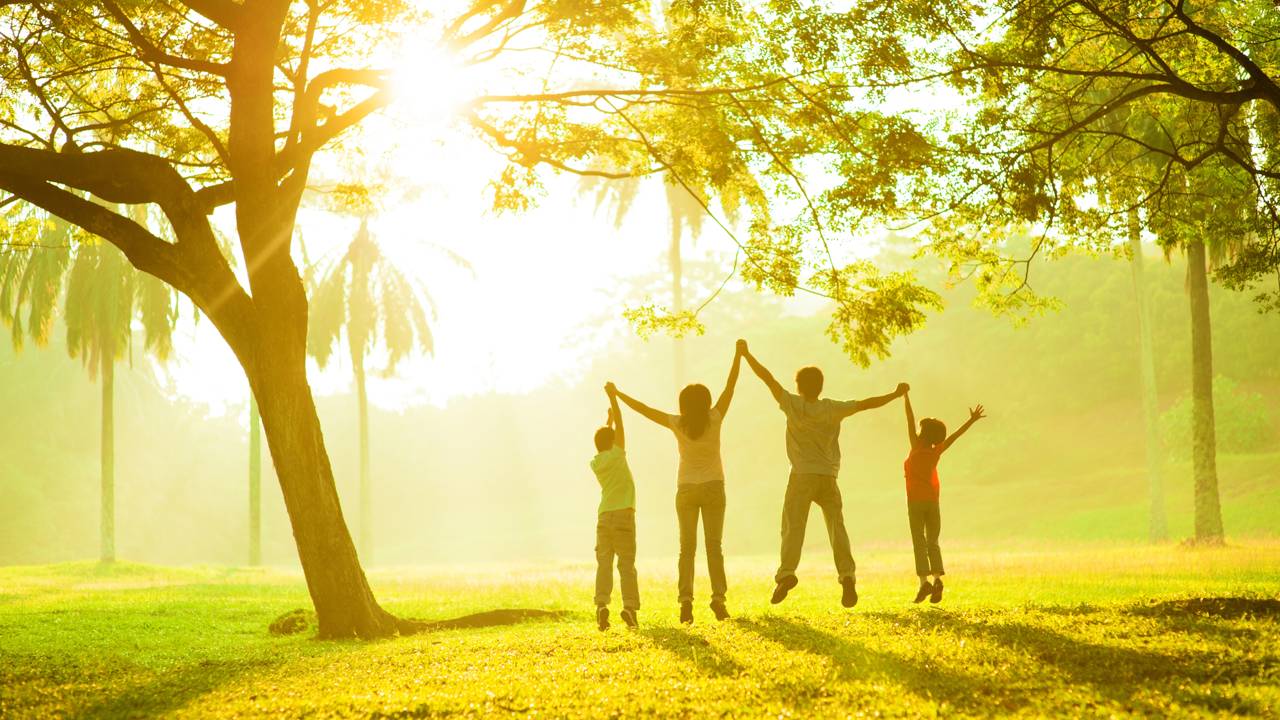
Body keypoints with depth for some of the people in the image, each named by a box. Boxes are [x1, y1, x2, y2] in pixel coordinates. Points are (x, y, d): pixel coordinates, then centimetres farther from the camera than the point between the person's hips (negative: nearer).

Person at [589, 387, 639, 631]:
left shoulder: (596, 462, 11)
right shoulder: (616, 455, -1)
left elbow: (604, 445, 33)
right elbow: (620, 426, 5)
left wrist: (608, 421, 39)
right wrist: (613, 397, 12)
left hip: (604, 517, 4)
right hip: (623, 514, -4)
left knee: (604, 563, 0)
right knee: (626, 564, -4)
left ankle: (601, 604, -18)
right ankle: (629, 606, -16)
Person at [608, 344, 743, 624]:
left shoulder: (678, 424, -9)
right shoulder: (714, 420, -9)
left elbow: (643, 409, -4)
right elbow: (730, 387, -4)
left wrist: (617, 394, 6)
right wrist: (738, 355, 2)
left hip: (687, 490, 0)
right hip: (713, 488, 0)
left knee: (687, 547, 2)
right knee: (714, 546, 3)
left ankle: (686, 599, -11)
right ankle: (718, 598, -8)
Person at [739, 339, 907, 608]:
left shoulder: (794, 405, -2)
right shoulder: (833, 408, 2)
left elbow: (768, 379, -1)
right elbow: (867, 404, 6)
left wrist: (746, 354, 6)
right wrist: (895, 394, 19)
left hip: (802, 476, -2)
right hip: (829, 476, 2)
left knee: (793, 525, -6)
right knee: (837, 527, 4)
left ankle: (786, 572, -24)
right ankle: (847, 575, -11)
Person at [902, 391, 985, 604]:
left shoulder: (917, 448, -8)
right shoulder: (937, 452, 1)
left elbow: (911, 421, -10)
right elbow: (955, 435, 9)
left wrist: (906, 396, -8)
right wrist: (972, 420, 17)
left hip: (915, 501, -4)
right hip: (932, 501, 4)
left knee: (919, 541, -4)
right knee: (933, 542, 7)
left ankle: (924, 581, -17)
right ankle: (937, 578, -13)